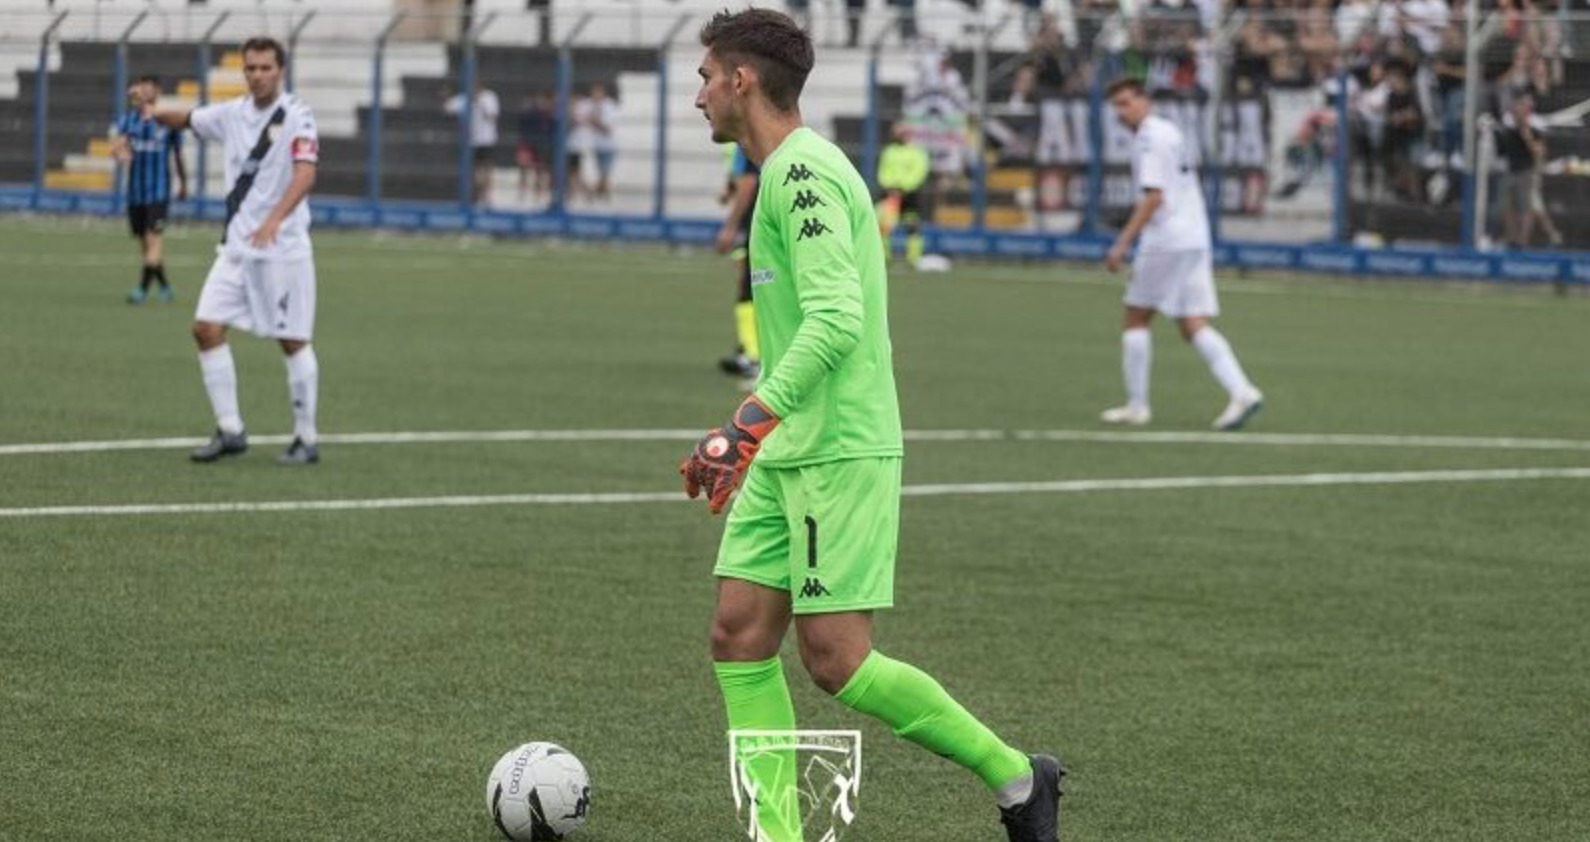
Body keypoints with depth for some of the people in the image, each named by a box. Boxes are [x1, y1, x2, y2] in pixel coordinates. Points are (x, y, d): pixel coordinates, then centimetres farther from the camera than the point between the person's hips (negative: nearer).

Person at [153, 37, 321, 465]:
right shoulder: (232, 113, 7)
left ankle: (306, 439, 9)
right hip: (236, 245, 6)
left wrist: (275, 219, -38)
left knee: (293, 341, -1)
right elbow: (187, 119, 25)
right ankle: (229, 431, 7)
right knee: (206, 327, -2)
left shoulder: (296, 116, -12)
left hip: (282, 249, -6)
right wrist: (152, 111, 8)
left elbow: (305, 174, -26)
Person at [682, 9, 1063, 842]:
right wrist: (742, 433, 24)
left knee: (836, 659, -9)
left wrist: (747, 424, -30)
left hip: (840, 453, -10)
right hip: (785, 456, 10)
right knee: (739, 637, 3)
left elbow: (836, 321, -26)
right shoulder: (788, 172, 17)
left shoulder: (803, 170, -14)